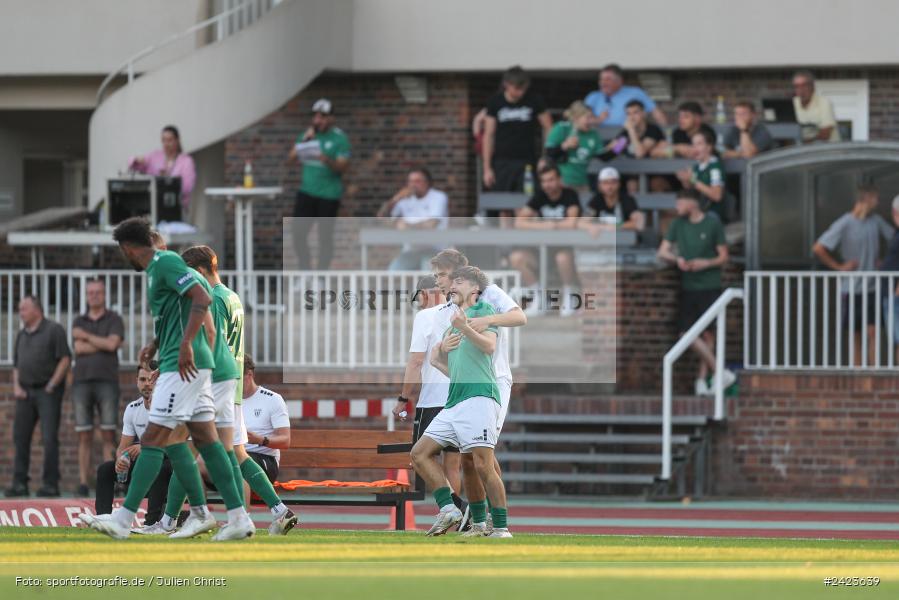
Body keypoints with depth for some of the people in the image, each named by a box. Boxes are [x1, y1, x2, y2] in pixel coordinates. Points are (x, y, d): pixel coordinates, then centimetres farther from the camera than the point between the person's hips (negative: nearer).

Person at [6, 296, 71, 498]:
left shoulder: (54, 330, -3)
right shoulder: (22, 335, 16)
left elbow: (65, 359, -8)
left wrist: (51, 386, -11)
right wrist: (16, 387, 3)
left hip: (48, 391, -6)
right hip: (26, 392, 6)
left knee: (49, 438, -9)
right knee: (20, 437, 1)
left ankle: (50, 485, -7)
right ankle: (20, 484, 4)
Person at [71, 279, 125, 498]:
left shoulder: (115, 320, 6)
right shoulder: (78, 323, 13)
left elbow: (112, 344, -13)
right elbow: (79, 349, -5)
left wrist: (86, 336, -4)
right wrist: (104, 344, -9)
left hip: (107, 382, -2)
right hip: (82, 382, 2)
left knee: (108, 434, -6)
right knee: (84, 436, -1)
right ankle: (83, 485, -1)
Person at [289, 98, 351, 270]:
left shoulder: (339, 138, -4)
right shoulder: (308, 134, 11)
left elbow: (343, 167, -11)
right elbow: (291, 157, 4)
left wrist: (328, 161, -31)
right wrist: (305, 140, -9)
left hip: (329, 194, -5)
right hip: (307, 191, 5)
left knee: (325, 236, 0)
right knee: (298, 234, 0)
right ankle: (306, 270, 13)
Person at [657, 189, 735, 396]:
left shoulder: (713, 224, -3)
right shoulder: (678, 224, 8)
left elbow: (723, 257, 1)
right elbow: (663, 251, 9)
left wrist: (706, 263, -17)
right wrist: (676, 259, -11)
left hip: (709, 286, -4)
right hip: (688, 286, 4)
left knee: (707, 332, -3)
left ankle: (702, 379, 4)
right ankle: (720, 373, 1)